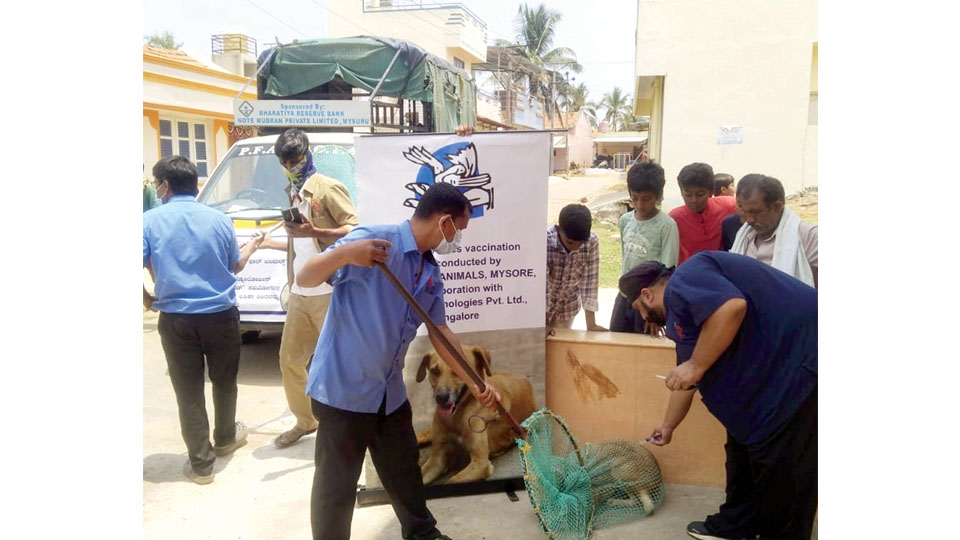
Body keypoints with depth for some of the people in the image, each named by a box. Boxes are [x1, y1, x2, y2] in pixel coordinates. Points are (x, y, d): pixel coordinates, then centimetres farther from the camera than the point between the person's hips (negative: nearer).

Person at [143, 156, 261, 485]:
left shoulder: (150, 220, -6)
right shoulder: (219, 219, -1)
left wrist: (147, 299, 8)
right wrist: (250, 248, 32)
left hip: (176, 319, -1)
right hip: (221, 315, 1)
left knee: (188, 390, 8)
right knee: (224, 381, 21)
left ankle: (201, 463, 14)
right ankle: (225, 438, 40)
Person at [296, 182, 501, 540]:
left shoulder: (431, 274, 7)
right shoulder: (373, 240, -18)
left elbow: (440, 332, 14)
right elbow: (304, 279, -20)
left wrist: (475, 384, 14)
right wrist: (344, 253, -41)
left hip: (390, 393, 8)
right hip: (342, 389, -8)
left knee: (404, 472, 23)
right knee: (336, 486, 5)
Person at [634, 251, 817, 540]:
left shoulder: (682, 281, -12)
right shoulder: (680, 310, 19)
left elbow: (732, 306, -32)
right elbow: (685, 383, 30)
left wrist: (696, 365, -23)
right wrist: (668, 426, 42)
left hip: (800, 359, -11)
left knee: (783, 469, 0)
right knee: (743, 450, 20)